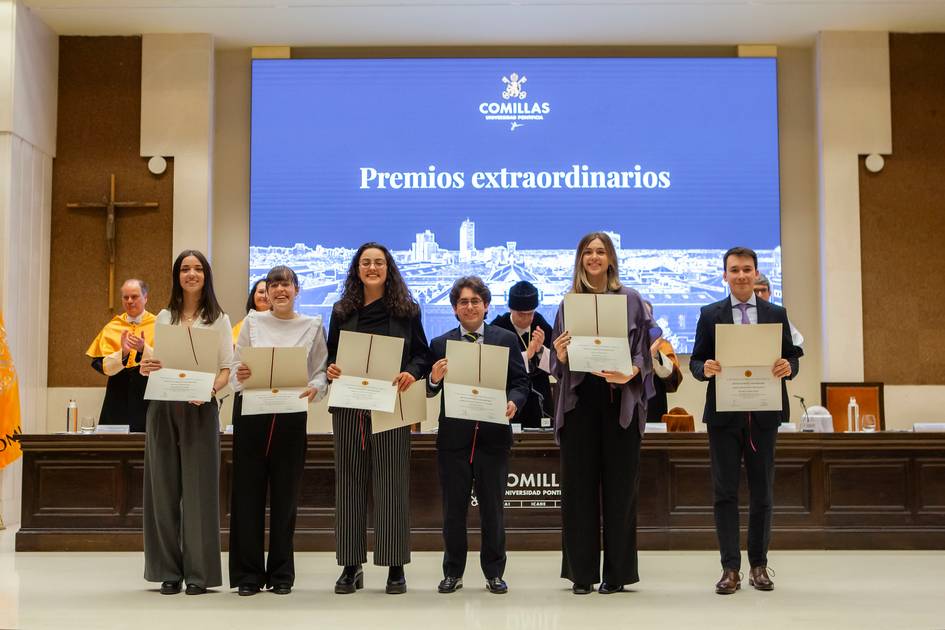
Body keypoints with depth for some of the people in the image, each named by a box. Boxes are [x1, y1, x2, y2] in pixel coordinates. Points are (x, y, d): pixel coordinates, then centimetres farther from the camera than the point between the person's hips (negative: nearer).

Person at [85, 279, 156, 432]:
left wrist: (143, 349, -26)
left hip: (148, 401, -2)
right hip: (118, 400, 2)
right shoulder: (111, 328, 9)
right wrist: (122, 353, -18)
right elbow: (99, 364, -1)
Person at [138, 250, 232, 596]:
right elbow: (154, 363, 15)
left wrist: (211, 389, -20)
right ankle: (168, 570, 12)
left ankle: (199, 572, 5)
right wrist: (146, 368, -9)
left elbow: (226, 369, 0)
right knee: (164, 486, 3)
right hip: (163, 407, 3)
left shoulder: (218, 319, 5)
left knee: (198, 487, -2)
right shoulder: (164, 317, 13)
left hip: (200, 408, -3)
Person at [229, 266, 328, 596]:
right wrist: (240, 375, -15)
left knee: (285, 493, 5)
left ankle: (281, 573, 16)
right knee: (248, 490, 2)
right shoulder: (252, 321, 7)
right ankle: (248, 573, 12)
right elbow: (235, 365, 7)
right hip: (251, 411, 0)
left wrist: (315, 388, -17)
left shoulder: (313, 326, 6)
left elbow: (321, 370, 4)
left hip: (292, 415, 0)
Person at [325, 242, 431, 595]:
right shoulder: (342, 311, 11)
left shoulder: (406, 310, 6)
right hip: (349, 407, 2)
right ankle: (351, 566, 14)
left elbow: (422, 354, 4)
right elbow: (330, 355, 13)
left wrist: (412, 373, -15)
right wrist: (330, 369, -8)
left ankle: (395, 567, 9)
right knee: (350, 482, 5)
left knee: (391, 483, 1)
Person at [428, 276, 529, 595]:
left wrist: (513, 403, -16)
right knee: (453, 509, 8)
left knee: (492, 509, 8)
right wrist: (434, 378, -19)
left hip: (493, 435, 0)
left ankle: (494, 573, 20)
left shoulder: (507, 339, 6)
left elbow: (521, 382, 4)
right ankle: (453, 572, 20)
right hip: (454, 436, 0)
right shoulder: (440, 344, 6)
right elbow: (429, 392, 3)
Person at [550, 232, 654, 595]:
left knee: (618, 484, 2)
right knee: (579, 484, 2)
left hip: (620, 400, -1)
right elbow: (558, 361, 10)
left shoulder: (631, 300, 6)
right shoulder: (569, 302, 11)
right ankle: (582, 572, 10)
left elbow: (643, 351, 2)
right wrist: (560, 356, -12)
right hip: (579, 399, 2)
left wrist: (631, 373, -17)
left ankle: (617, 572, 11)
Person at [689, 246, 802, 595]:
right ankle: (730, 568, 5)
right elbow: (695, 361, 4)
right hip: (724, 414, -1)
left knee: (762, 492, 7)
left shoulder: (776, 314, 9)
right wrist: (705, 368, -18)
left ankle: (759, 565, 18)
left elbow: (791, 357, 8)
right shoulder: (710, 315, 6)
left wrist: (788, 367, -14)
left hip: (763, 414, 1)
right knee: (725, 491, 0)